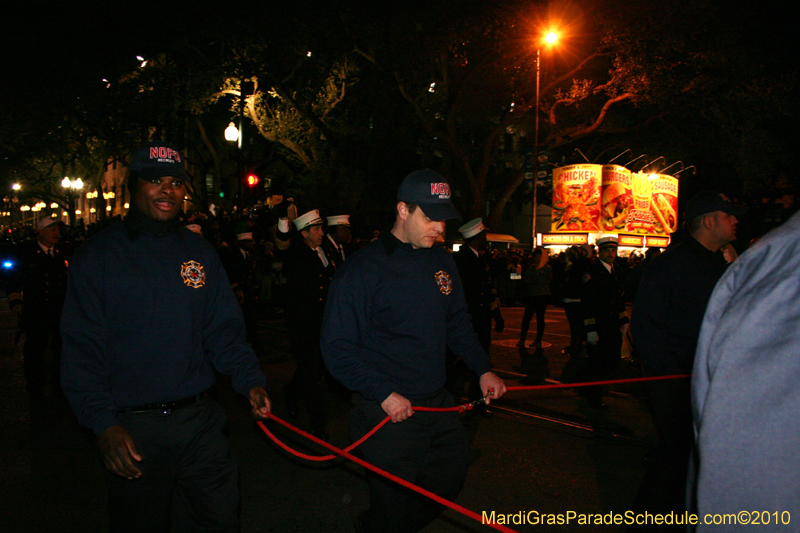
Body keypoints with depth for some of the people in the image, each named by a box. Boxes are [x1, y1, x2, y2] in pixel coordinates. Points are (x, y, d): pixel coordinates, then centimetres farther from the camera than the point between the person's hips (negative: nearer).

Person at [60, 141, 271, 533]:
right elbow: (81, 350, -7)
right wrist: (103, 423, -17)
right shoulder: (97, 256, -3)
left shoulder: (200, 253, 8)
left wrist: (250, 380, -10)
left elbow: (225, 331, 6)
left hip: (200, 420, 3)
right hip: (130, 430, -3)